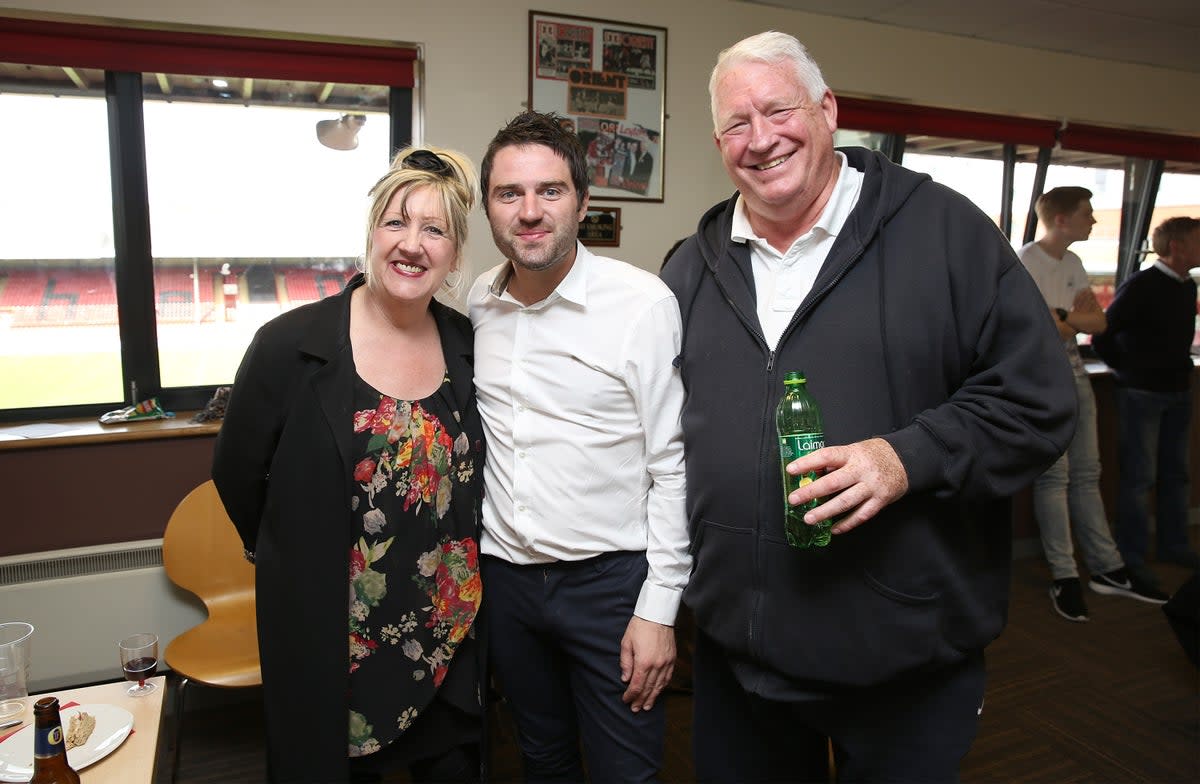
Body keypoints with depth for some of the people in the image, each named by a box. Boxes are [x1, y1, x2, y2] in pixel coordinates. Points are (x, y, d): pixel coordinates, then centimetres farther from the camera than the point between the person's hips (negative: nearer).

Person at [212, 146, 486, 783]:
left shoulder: (466, 343, -4)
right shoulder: (291, 346, -15)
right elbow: (237, 475, -3)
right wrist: (302, 562, 8)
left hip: (449, 638, 4)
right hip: (328, 643, -3)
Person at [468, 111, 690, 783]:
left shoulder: (643, 303, -14)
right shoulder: (478, 303, 2)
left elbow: (672, 466, -12)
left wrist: (657, 608, -12)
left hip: (610, 577, -4)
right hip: (504, 573, 5)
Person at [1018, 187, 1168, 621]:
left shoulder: (1073, 263, 14)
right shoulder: (1025, 262, -10)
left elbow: (1099, 322, 4)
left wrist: (1061, 316, -14)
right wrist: (1076, 317, -6)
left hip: (1075, 377, 8)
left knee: (1086, 474, 11)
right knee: (1054, 475, -5)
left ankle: (1107, 568, 20)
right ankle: (1064, 576, 4)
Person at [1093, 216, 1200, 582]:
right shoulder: (1141, 286, -15)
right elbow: (1103, 332, -17)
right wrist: (1124, 367, -10)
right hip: (1142, 392, -8)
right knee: (1140, 476, -2)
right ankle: (1132, 556, 7)